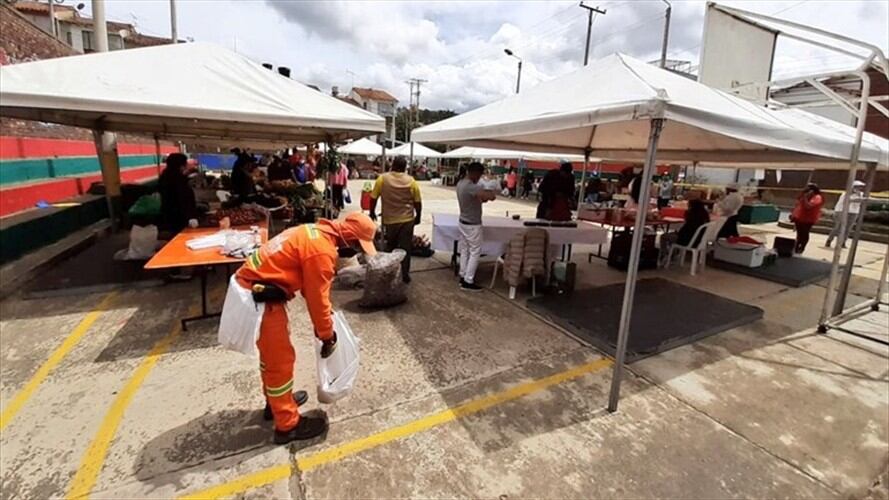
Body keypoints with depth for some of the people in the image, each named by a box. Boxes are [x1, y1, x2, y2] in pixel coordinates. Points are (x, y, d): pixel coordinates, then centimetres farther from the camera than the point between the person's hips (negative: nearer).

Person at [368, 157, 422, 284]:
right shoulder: (411, 181, -3)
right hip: (407, 220, 0)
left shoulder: (382, 178, -4)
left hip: (390, 220, 0)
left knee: (390, 247, 17)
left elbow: (373, 198, -1)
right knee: (405, 248, 7)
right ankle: (405, 274, 9)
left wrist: (372, 212, 14)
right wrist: (418, 216, 14)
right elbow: (417, 202, 0)